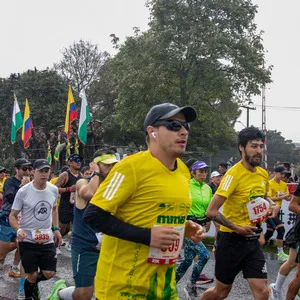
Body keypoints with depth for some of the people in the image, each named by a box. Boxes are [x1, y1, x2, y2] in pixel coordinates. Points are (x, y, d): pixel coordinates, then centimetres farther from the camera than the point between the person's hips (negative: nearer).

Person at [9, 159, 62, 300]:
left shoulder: (53, 189, -2)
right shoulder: (23, 191, -14)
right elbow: (12, 216, -7)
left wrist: (56, 228, 8)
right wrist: (18, 230, -26)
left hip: (47, 240, 3)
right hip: (28, 240, -3)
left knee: (49, 273, 4)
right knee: (32, 275, 5)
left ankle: (32, 282, 40)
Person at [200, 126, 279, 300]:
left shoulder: (263, 174, 3)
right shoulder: (234, 174, -19)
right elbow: (211, 211, -22)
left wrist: (272, 205, 3)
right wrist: (237, 228, -20)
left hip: (253, 241, 6)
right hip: (232, 240, -5)